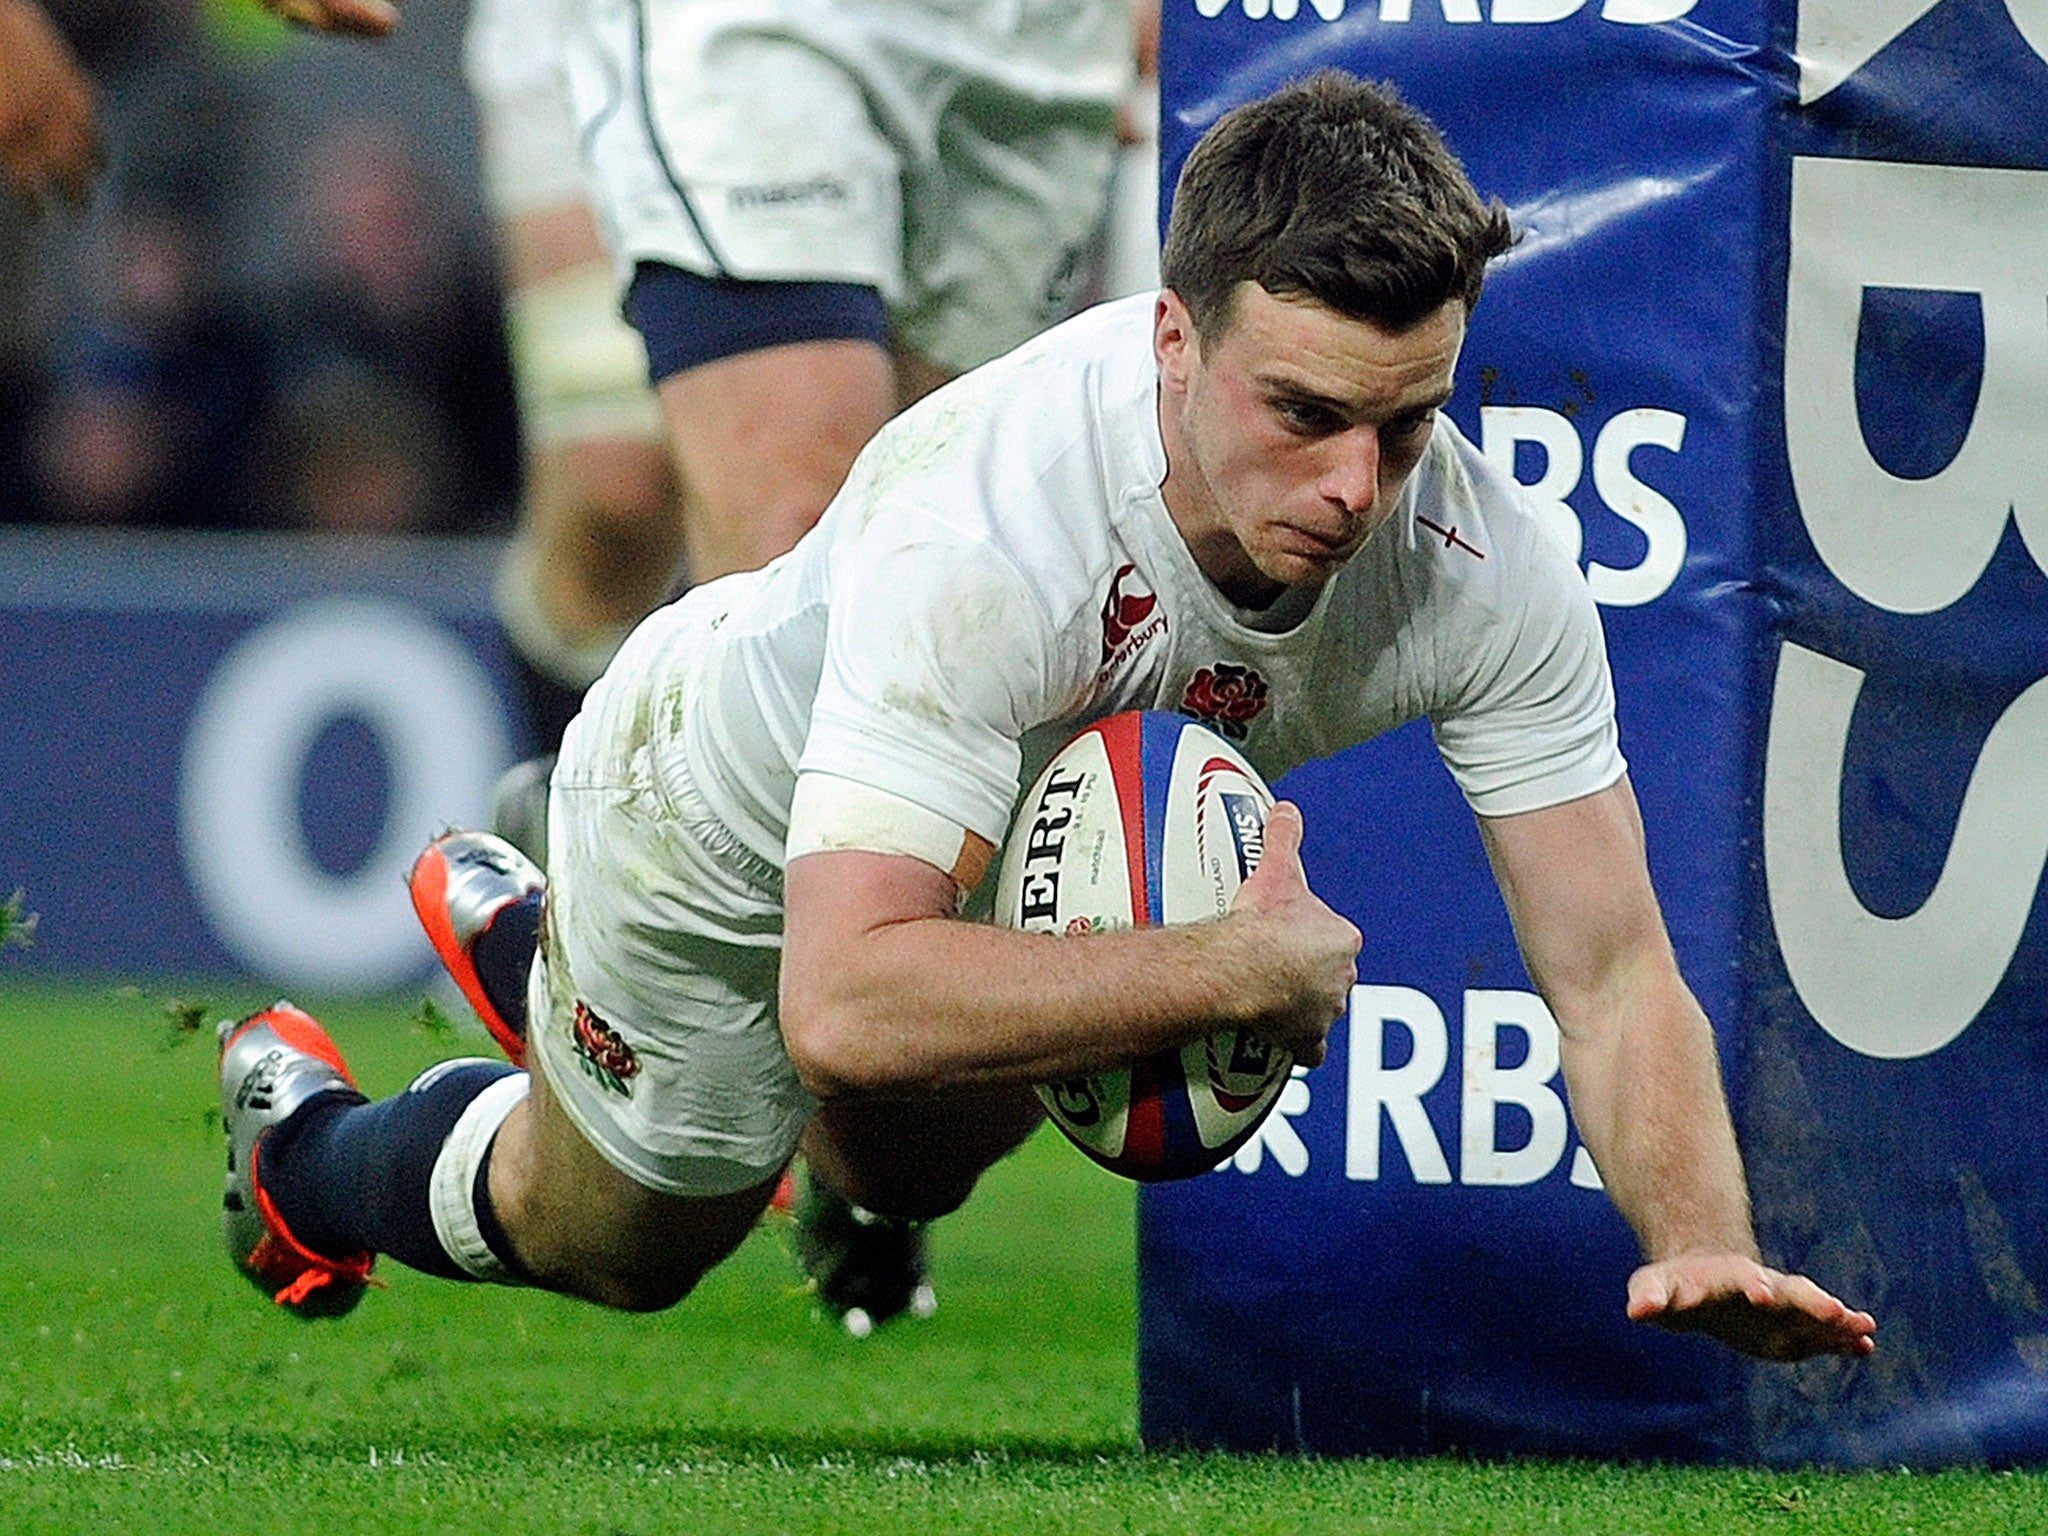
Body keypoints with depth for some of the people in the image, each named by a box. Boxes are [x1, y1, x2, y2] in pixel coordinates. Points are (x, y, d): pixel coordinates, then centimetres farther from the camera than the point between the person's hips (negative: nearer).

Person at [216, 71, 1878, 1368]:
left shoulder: (1487, 568, -35)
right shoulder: (981, 529, -50)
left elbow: (1615, 976, -30)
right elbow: (846, 1005, -56)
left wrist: (1704, 1243, -49)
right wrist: (1251, 969, -54)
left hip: (1022, 833, 5)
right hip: (718, 828, -5)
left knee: (909, 1175, 36)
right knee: (615, 1248, 21)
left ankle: (509, 931, 62)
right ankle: (310, 1152, 54)